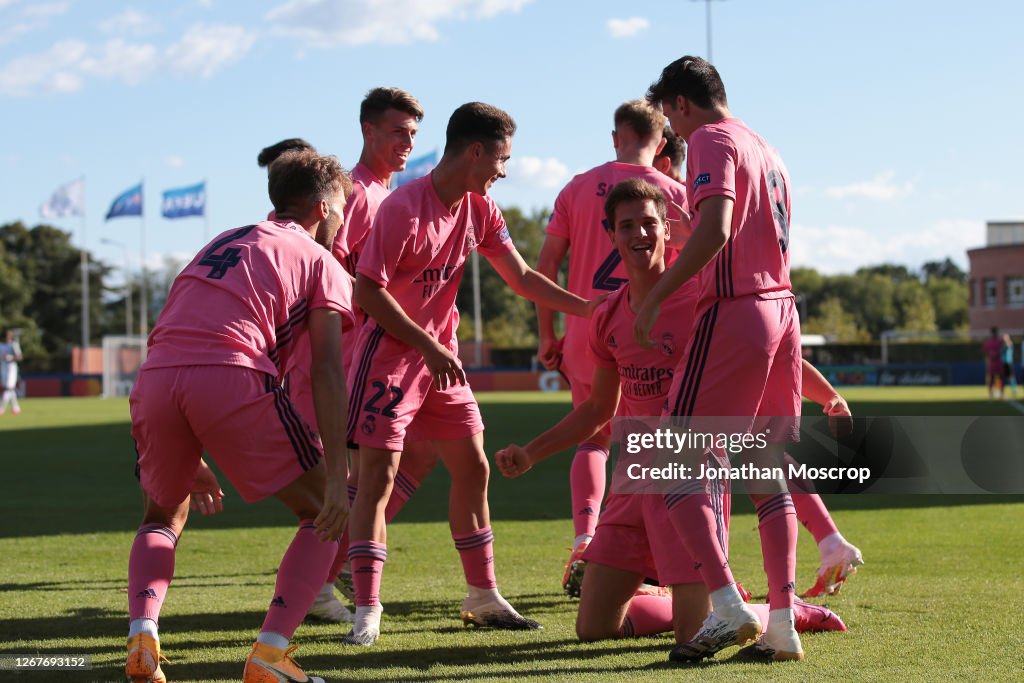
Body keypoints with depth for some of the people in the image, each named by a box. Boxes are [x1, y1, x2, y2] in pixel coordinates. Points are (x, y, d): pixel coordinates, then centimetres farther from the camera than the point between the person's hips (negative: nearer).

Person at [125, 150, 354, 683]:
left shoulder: (221, 243, 34)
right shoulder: (319, 261, 16)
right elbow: (326, 372, 2)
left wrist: (191, 458, 40)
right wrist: (338, 479, -4)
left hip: (155, 376, 5)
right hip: (233, 378, -5)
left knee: (162, 517, 28)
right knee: (324, 513, 12)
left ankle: (141, 637, 3)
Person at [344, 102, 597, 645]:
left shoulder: (479, 210, 2)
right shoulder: (404, 208, -21)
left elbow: (521, 278, 9)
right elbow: (366, 291, -21)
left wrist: (589, 308, 1)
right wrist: (428, 347, -23)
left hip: (441, 352, 8)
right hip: (390, 351, -8)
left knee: (472, 467, 9)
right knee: (378, 477, -11)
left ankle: (483, 596, 20)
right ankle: (366, 611, -8)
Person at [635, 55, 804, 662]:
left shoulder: (710, 140, -5)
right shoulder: (768, 151, 22)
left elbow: (715, 231, -20)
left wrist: (655, 298, -17)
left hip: (734, 312, -9)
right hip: (783, 313, 9)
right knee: (768, 471, 10)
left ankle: (728, 606, -18)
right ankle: (782, 622, 6)